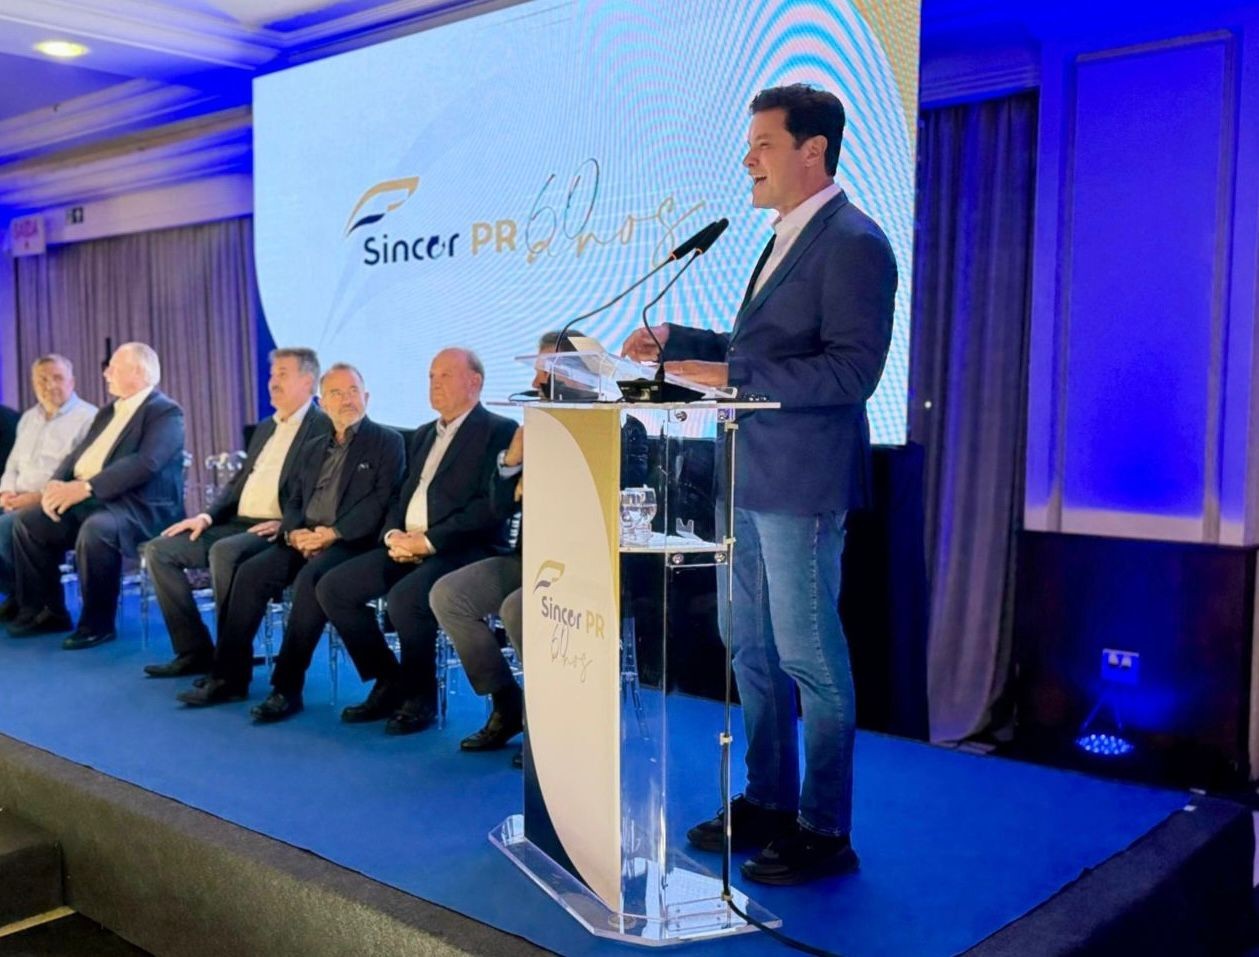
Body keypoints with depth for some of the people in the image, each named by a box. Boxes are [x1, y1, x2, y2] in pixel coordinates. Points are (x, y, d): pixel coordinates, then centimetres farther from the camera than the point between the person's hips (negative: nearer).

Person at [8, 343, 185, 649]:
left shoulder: (166, 412, -9)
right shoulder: (109, 411, 21)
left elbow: (145, 463, -23)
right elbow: (79, 453, 16)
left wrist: (85, 487, -27)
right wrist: (57, 482, -6)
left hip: (139, 506, -9)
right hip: (88, 499, 9)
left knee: (96, 529, -36)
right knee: (27, 520, -1)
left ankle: (98, 622, -19)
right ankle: (48, 611, 9)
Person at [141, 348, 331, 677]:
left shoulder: (324, 427, -6)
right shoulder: (265, 428, 23)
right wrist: (208, 515, 8)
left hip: (279, 533, -9)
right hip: (237, 524, 9)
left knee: (224, 551, -35)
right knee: (159, 550, -2)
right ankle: (195, 650, 0)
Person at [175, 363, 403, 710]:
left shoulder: (387, 443, 3)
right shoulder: (311, 449, 23)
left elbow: (381, 501, -8)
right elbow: (293, 502, 19)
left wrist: (333, 533, -18)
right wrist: (294, 532, -5)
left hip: (352, 543, -6)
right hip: (304, 541, 6)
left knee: (310, 578, -34)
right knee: (250, 572, -18)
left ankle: (288, 686, -28)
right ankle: (230, 676, -11)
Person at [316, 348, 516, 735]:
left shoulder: (498, 431, -4)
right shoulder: (424, 435, 23)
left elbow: (491, 505, -14)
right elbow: (403, 496, 21)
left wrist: (430, 540, -19)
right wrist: (393, 534, -2)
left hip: (464, 549, -8)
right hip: (407, 547, 8)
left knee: (404, 598, -33)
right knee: (333, 588, -7)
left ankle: (421, 695, -8)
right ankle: (389, 681, 8)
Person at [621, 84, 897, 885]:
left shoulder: (852, 243, -14)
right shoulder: (787, 238, 16)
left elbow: (853, 370, -22)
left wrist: (730, 377, -24)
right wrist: (677, 343, 10)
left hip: (801, 484, -10)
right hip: (753, 479, 10)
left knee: (810, 656, 0)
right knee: (751, 647, 16)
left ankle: (824, 831, 14)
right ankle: (769, 802, 31)